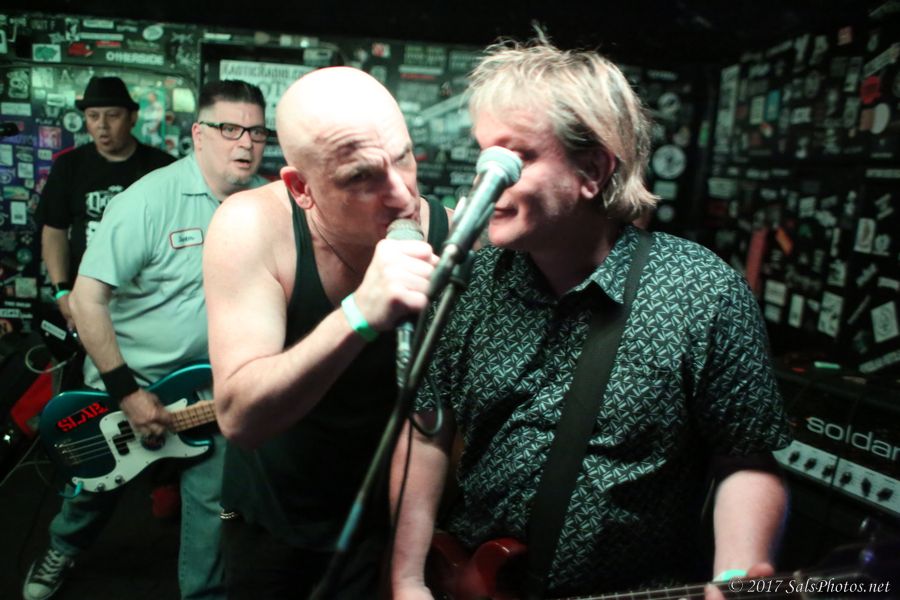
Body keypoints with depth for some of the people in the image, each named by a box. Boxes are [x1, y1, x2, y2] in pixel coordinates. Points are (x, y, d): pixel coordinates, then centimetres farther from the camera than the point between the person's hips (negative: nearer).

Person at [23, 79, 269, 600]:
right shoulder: (149, 200, -22)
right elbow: (86, 298, -21)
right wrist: (128, 393, -21)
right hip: (127, 378, -2)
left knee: (212, 500, 8)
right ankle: (63, 549, 54)